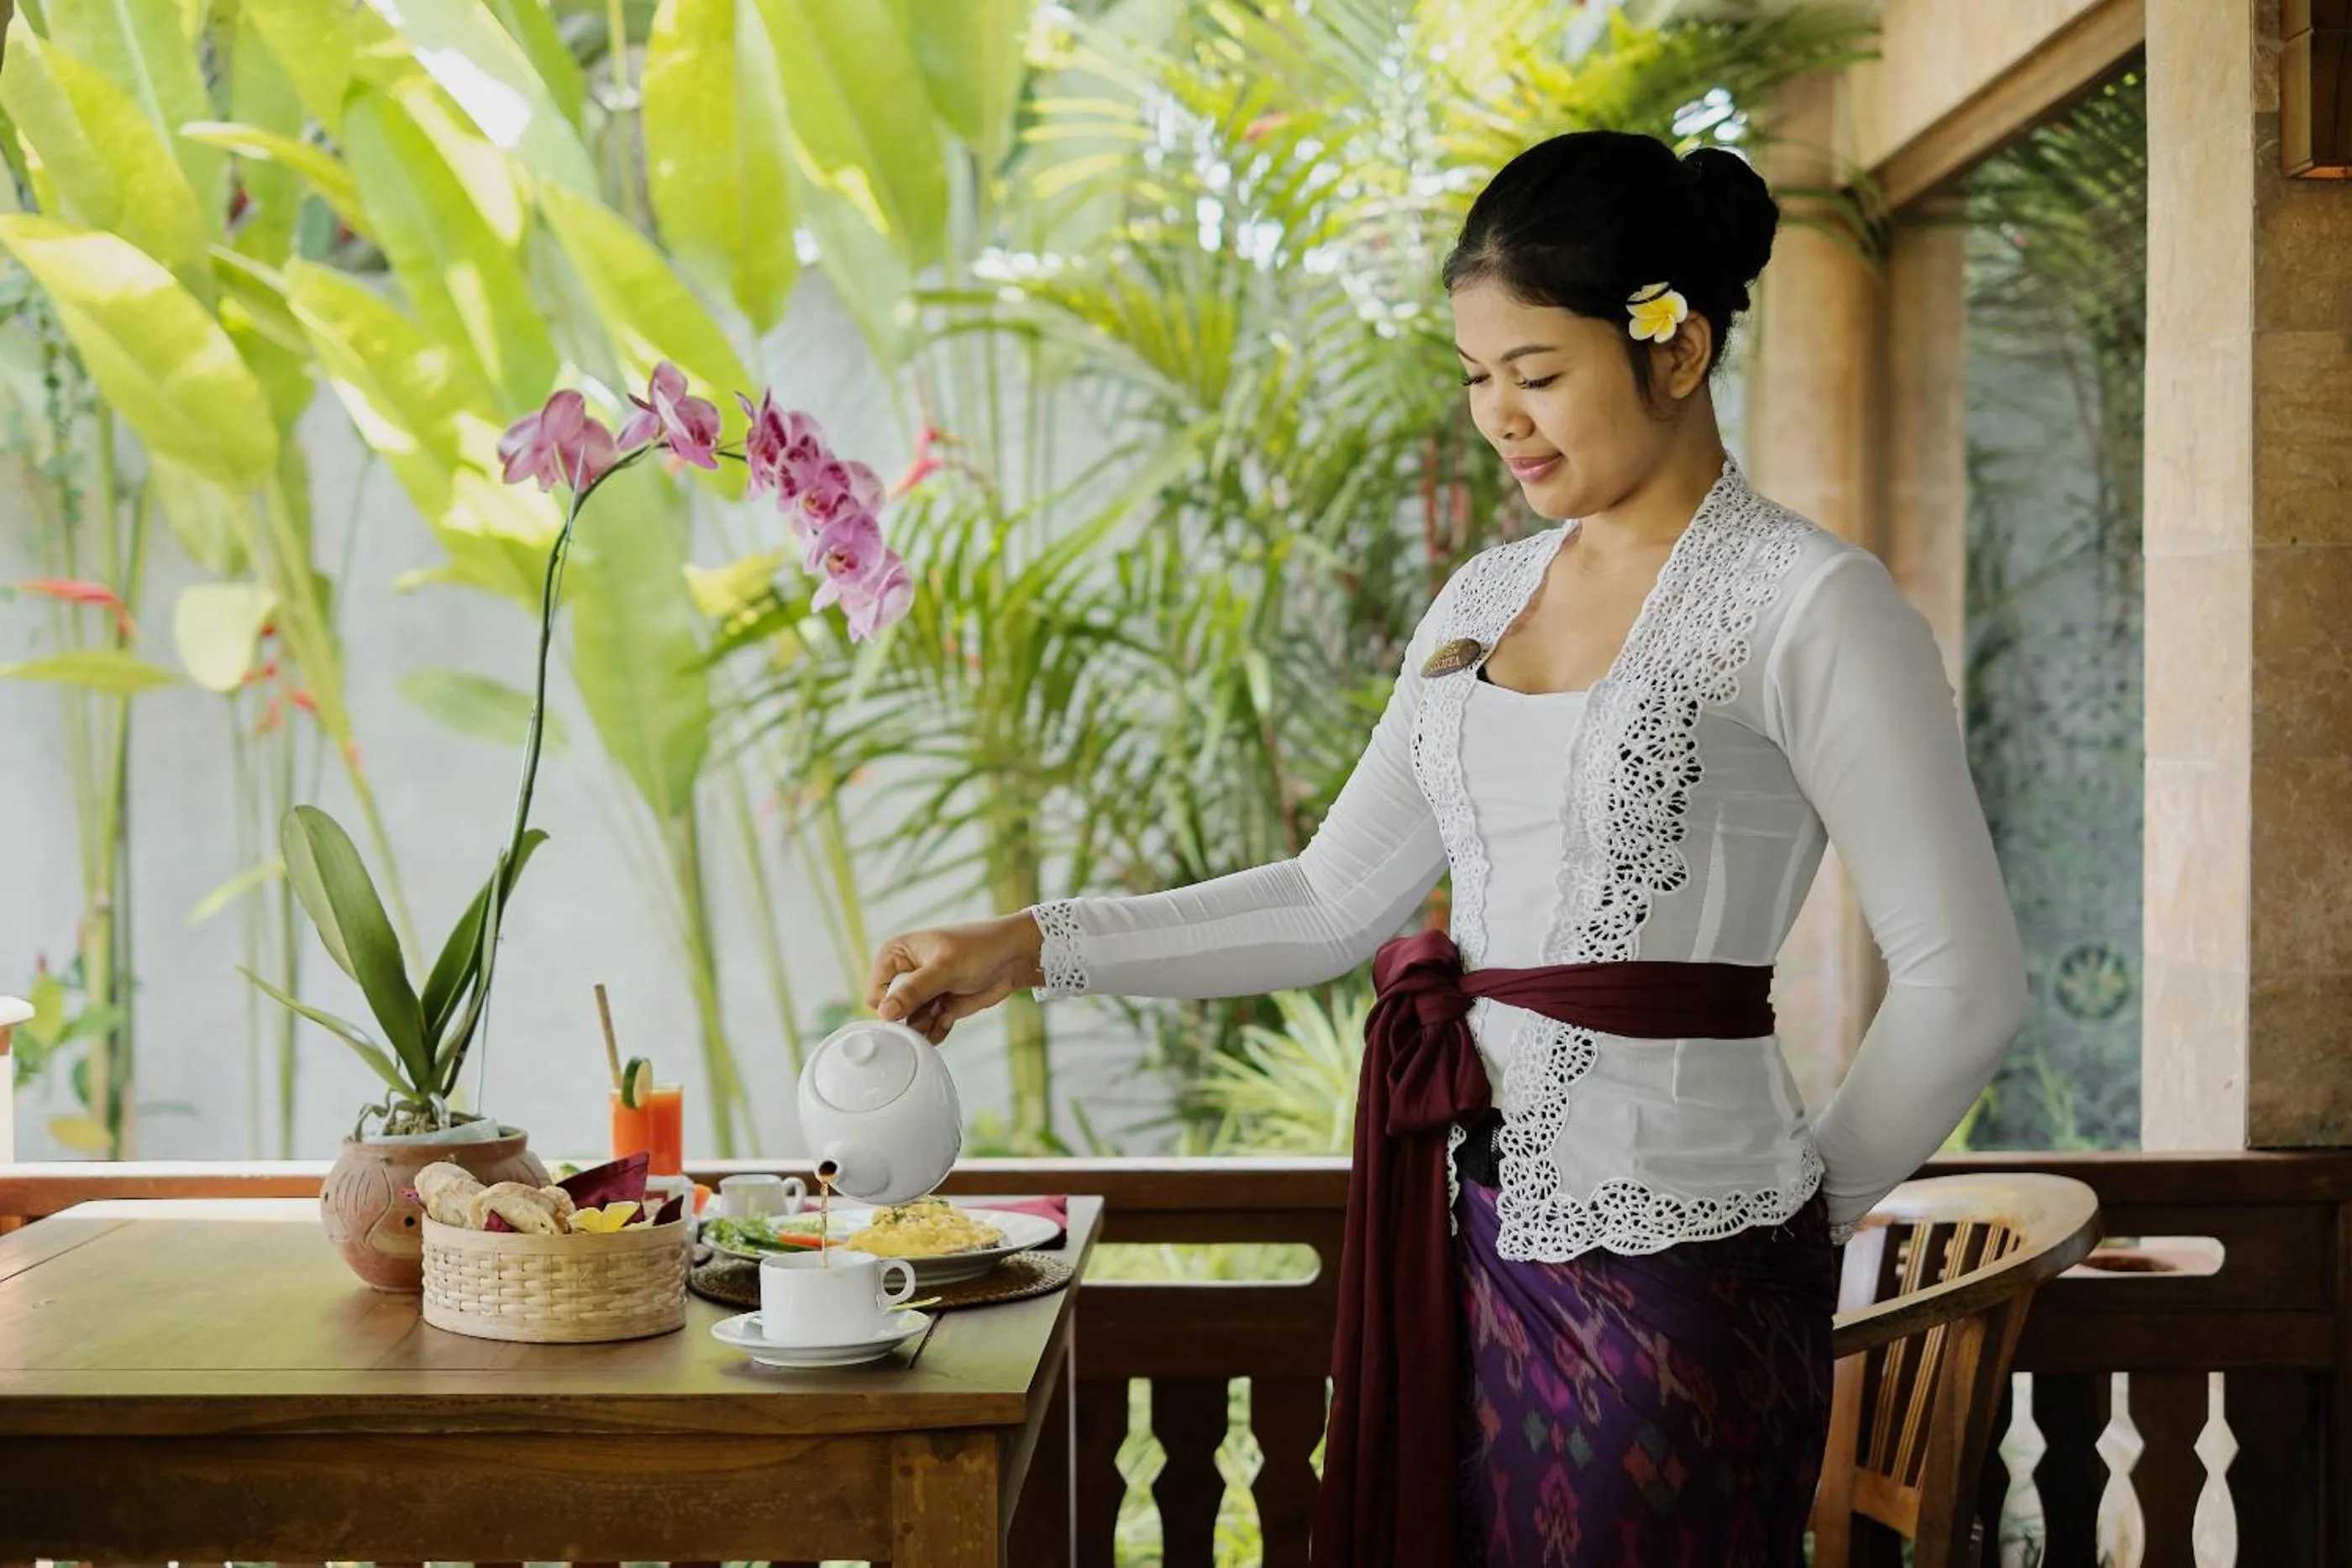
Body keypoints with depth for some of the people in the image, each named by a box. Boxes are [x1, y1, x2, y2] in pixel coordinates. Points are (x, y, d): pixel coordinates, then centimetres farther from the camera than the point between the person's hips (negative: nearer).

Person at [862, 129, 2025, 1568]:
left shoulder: (1811, 606, -10)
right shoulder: (1488, 598, 11)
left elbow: (1966, 985, -9)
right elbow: (1336, 903, 12)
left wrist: (1822, 1198, 1)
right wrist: (1035, 948, 6)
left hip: (1675, 1278, -6)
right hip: (1470, 1242, 6)